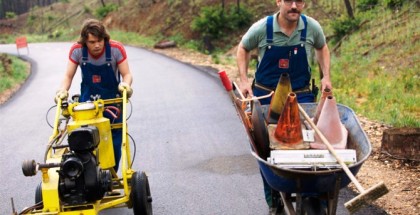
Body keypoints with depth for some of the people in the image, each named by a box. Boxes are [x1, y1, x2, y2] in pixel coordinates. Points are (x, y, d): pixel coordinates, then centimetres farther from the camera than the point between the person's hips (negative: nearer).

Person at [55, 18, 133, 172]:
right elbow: (68, 76, -7)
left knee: (114, 144, 1)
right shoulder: (77, 50, -13)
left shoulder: (116, 49, -17)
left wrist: (125, 85, -35)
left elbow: (126, 74, -12)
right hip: (87, 101, 1)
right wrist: (63, 91, -26)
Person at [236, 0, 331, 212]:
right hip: (265, 96, 0)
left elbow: (322, 48, 13)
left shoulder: (312, 27, -9)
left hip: (301, 96, 0)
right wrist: (244, 80, -3)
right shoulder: (261, 28, -13)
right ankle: (273, 200, 22)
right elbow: (243, 48, 6)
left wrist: (326, 76, 1)